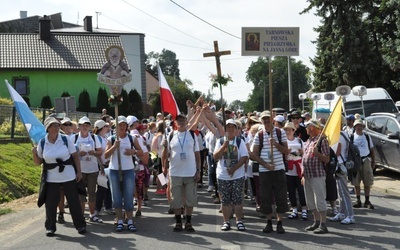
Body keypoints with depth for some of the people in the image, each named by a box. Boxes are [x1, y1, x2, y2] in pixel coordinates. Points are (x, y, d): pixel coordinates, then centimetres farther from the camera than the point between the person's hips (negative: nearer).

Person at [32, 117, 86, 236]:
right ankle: (50, 227, 19)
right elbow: (38, 162, 5)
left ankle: (80, 225, 18)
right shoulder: (42, 143, -2)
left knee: (74, 202, 5)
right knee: (50, 204, 4)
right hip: (51, 179, 1)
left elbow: (75, 156, 1)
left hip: (69, 177, 0)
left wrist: (79, 172, -3)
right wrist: (34, 153, -14)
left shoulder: (66, 139, -4)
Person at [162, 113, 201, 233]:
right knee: (176, 199, 5)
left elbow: (197, 154, 5)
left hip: (190, 173, 0)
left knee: (190, 199, 4)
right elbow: (165, 156, 4)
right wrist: (165, 147, -16)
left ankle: (188, 222, 15)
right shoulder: (171, 136, 3)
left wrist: (198, 170, -1)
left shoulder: (192, 135, 3)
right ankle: (178, 222, 16)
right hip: (175, 173, 0)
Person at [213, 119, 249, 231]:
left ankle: (239, 221, 8)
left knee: (238, 199, 0)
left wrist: (234, 168, -14)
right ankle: (226, 222, 11)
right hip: (223, 176, 1)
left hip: (238, 175, -1)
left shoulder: (240, 141, 2)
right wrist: (224, 146, -18)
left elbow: (245, 157, -5)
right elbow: (216, 157, -5)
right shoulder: (220, 141, 5)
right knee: (225, 200, 4)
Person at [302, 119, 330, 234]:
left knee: (320, 200, -6)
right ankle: (316, 222, 24)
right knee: (310, 202, 14)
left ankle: (323, 225, 0)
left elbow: (326, 159, -13)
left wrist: (317, 153, -28)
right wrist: (303, 175, 18)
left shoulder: (322, 140, -10)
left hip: (318, 175, -9)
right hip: (308, 175, 9)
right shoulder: (309, 140, 16)